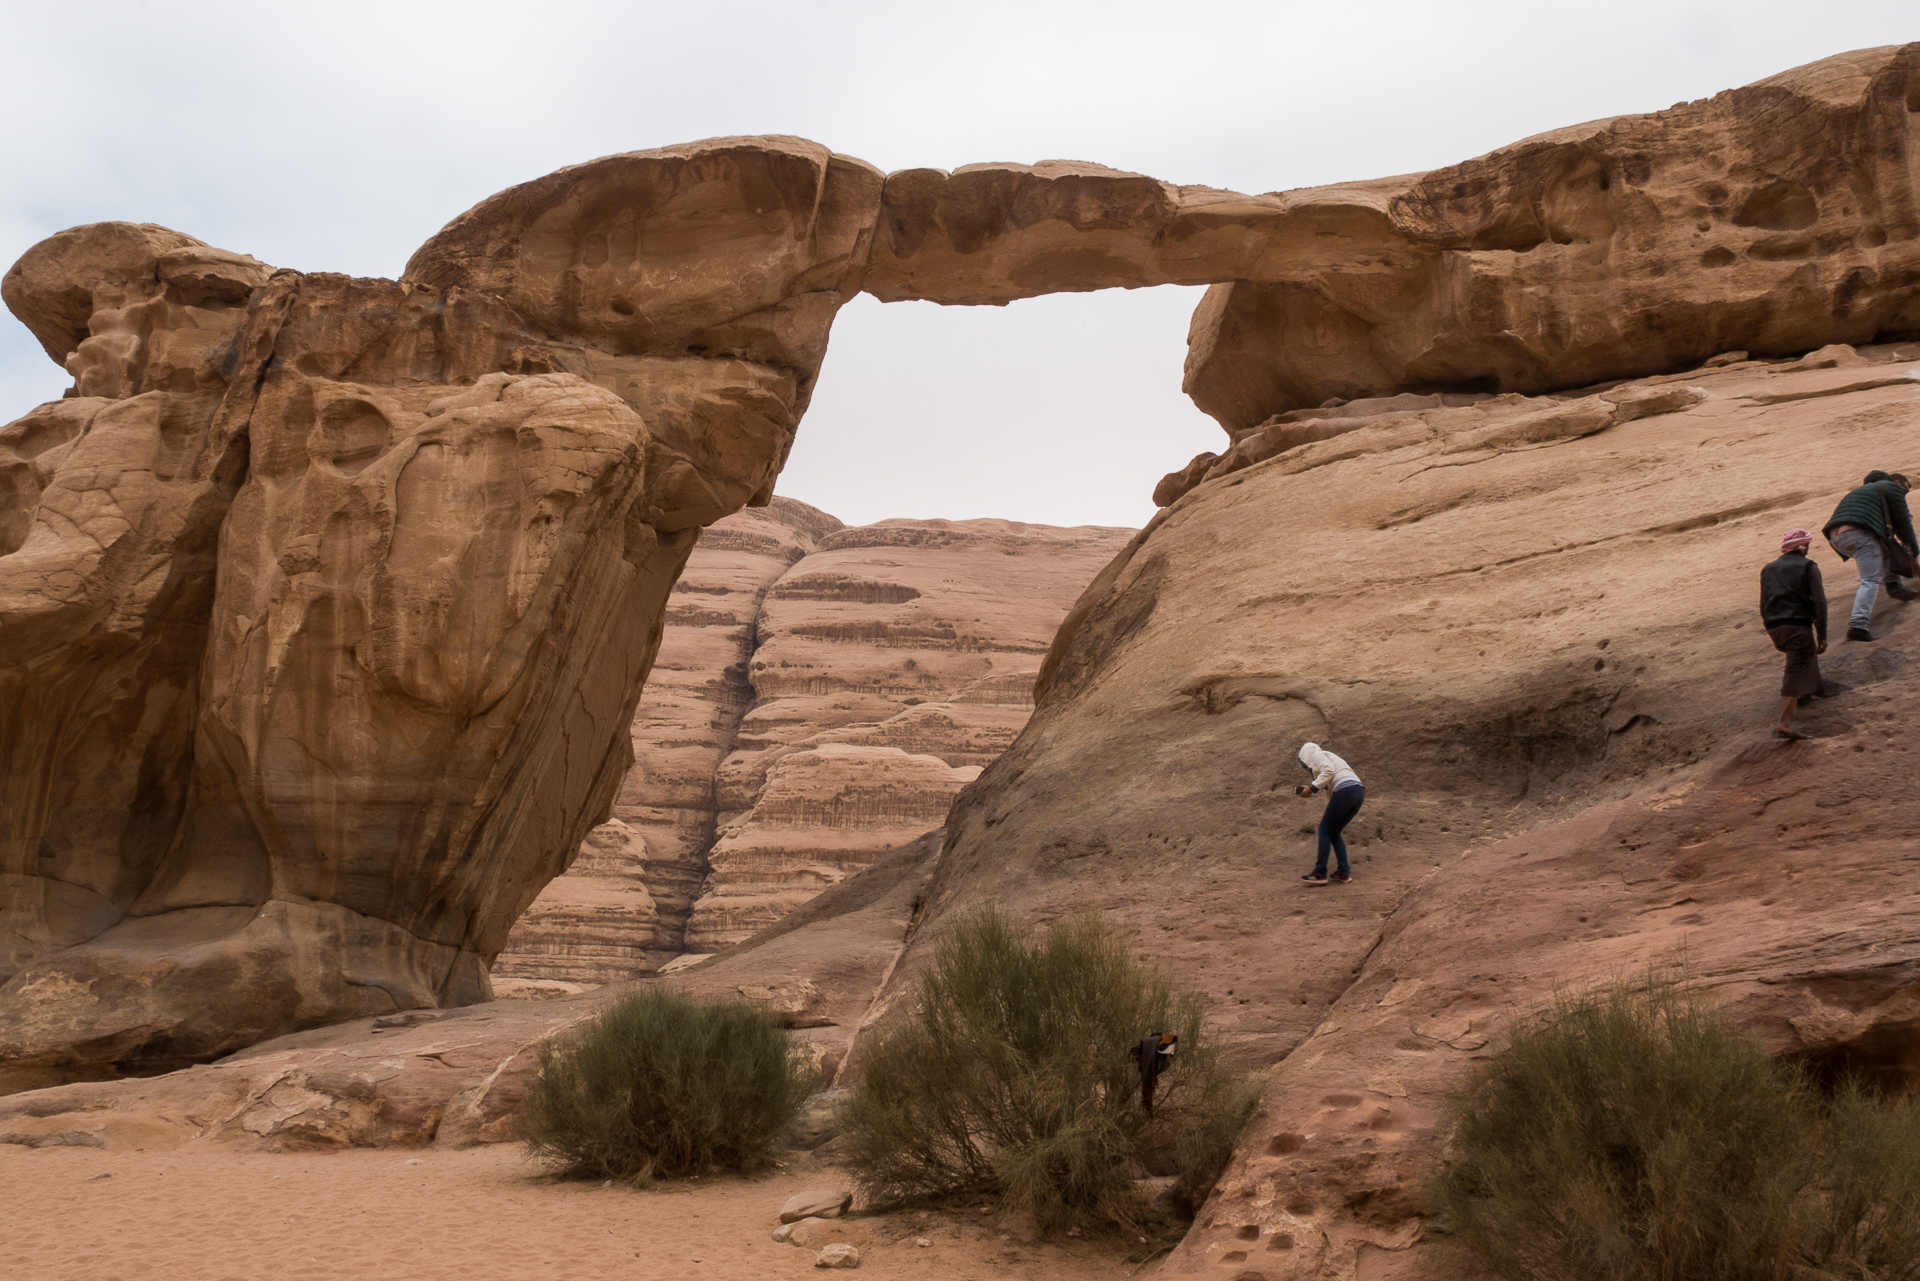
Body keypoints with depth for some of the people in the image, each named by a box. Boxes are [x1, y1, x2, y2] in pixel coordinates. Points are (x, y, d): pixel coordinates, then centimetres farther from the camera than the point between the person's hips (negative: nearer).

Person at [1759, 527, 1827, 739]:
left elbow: (1763, 605, 20)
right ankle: (1784, 724, -20)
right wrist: (1822, 635, -4)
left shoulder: (1768, 569, 17)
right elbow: (1819, 602, -7)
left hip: (1775, 628, 6)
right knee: (1796, 675, -9)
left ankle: (1803, 692, 48)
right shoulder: (1807, 566, 1)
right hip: (1798, 626, -6)